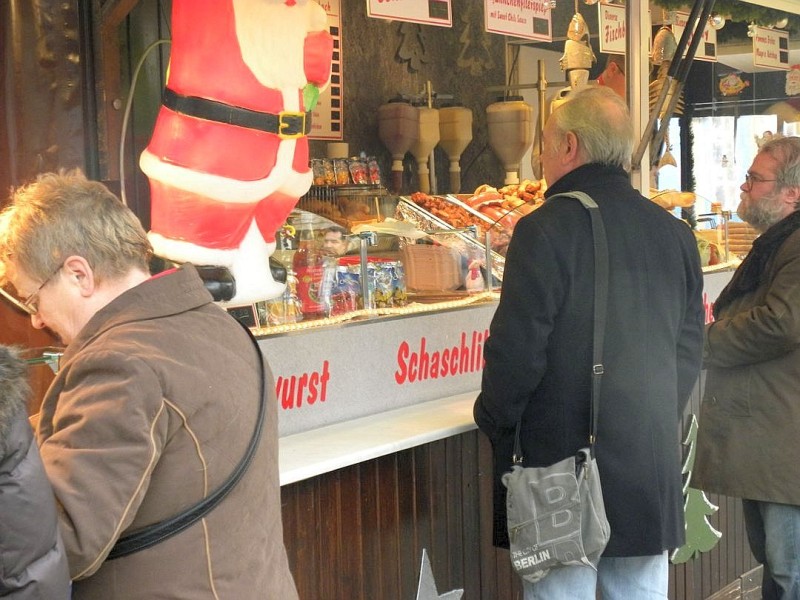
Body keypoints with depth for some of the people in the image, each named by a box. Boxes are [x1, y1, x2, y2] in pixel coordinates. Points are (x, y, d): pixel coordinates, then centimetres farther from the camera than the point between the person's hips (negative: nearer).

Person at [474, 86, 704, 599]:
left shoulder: (547, 229, -13)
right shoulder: (676, 233, 7)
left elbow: (518, 349, -14)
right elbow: (690, 350, 14)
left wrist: (494, 422, 2)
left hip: (562, 462, -6)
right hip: (653, 465, 6)